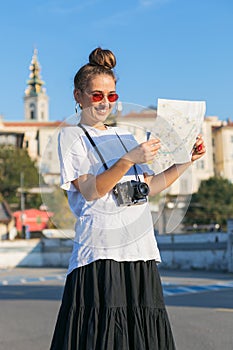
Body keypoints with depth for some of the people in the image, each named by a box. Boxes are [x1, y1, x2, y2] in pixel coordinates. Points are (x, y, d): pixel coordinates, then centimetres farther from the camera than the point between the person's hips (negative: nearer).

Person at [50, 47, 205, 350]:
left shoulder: (124, 137, 21)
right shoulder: (72, 136, 4)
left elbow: (150, 188, 18)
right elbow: (90, 191, -9)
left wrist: (186, 161, 8)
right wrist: (129, 160, -20)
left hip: (140, 252, 5)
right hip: (101, 254, -5)